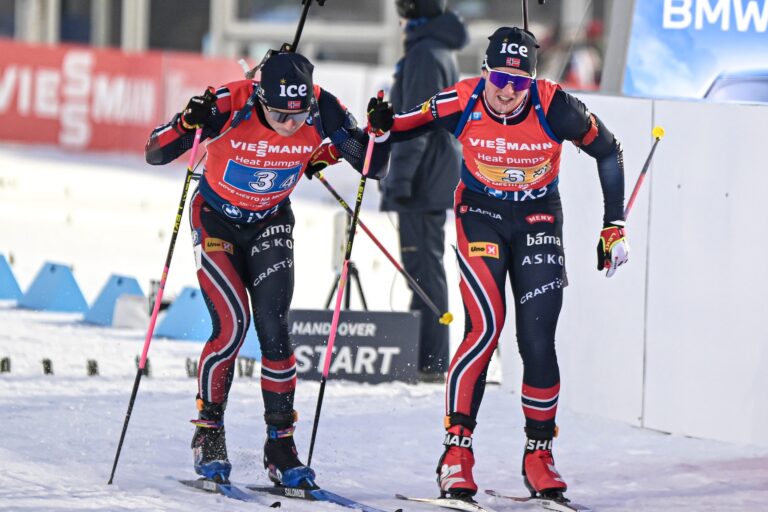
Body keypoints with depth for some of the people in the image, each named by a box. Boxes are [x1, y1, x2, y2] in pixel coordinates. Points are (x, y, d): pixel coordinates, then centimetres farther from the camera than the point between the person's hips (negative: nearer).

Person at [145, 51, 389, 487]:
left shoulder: (321, 111, -22)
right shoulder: (231, 105, -29)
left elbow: (375, 169, -12)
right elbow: (155, 154, -24)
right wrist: (187, 124, -44)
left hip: (270, 225, 2)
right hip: (216, 219, -2)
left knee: (274, 331, -10)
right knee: (232, 323, -17)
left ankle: (281, 444, 2)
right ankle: (208, 433, 0)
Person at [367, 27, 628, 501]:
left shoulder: (555, 107, -22)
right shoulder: (462, 102, -20)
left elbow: (608, 152, -7)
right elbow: (410, 125, -2)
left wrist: (615, 227, -6)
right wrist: (383, 126, -26)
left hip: (538, 220, 1)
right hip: (481, 214, -1)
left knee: (538, 342, -5)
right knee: (486, 325, -19)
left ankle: (539, 454, 13)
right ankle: (457, 448, -12)